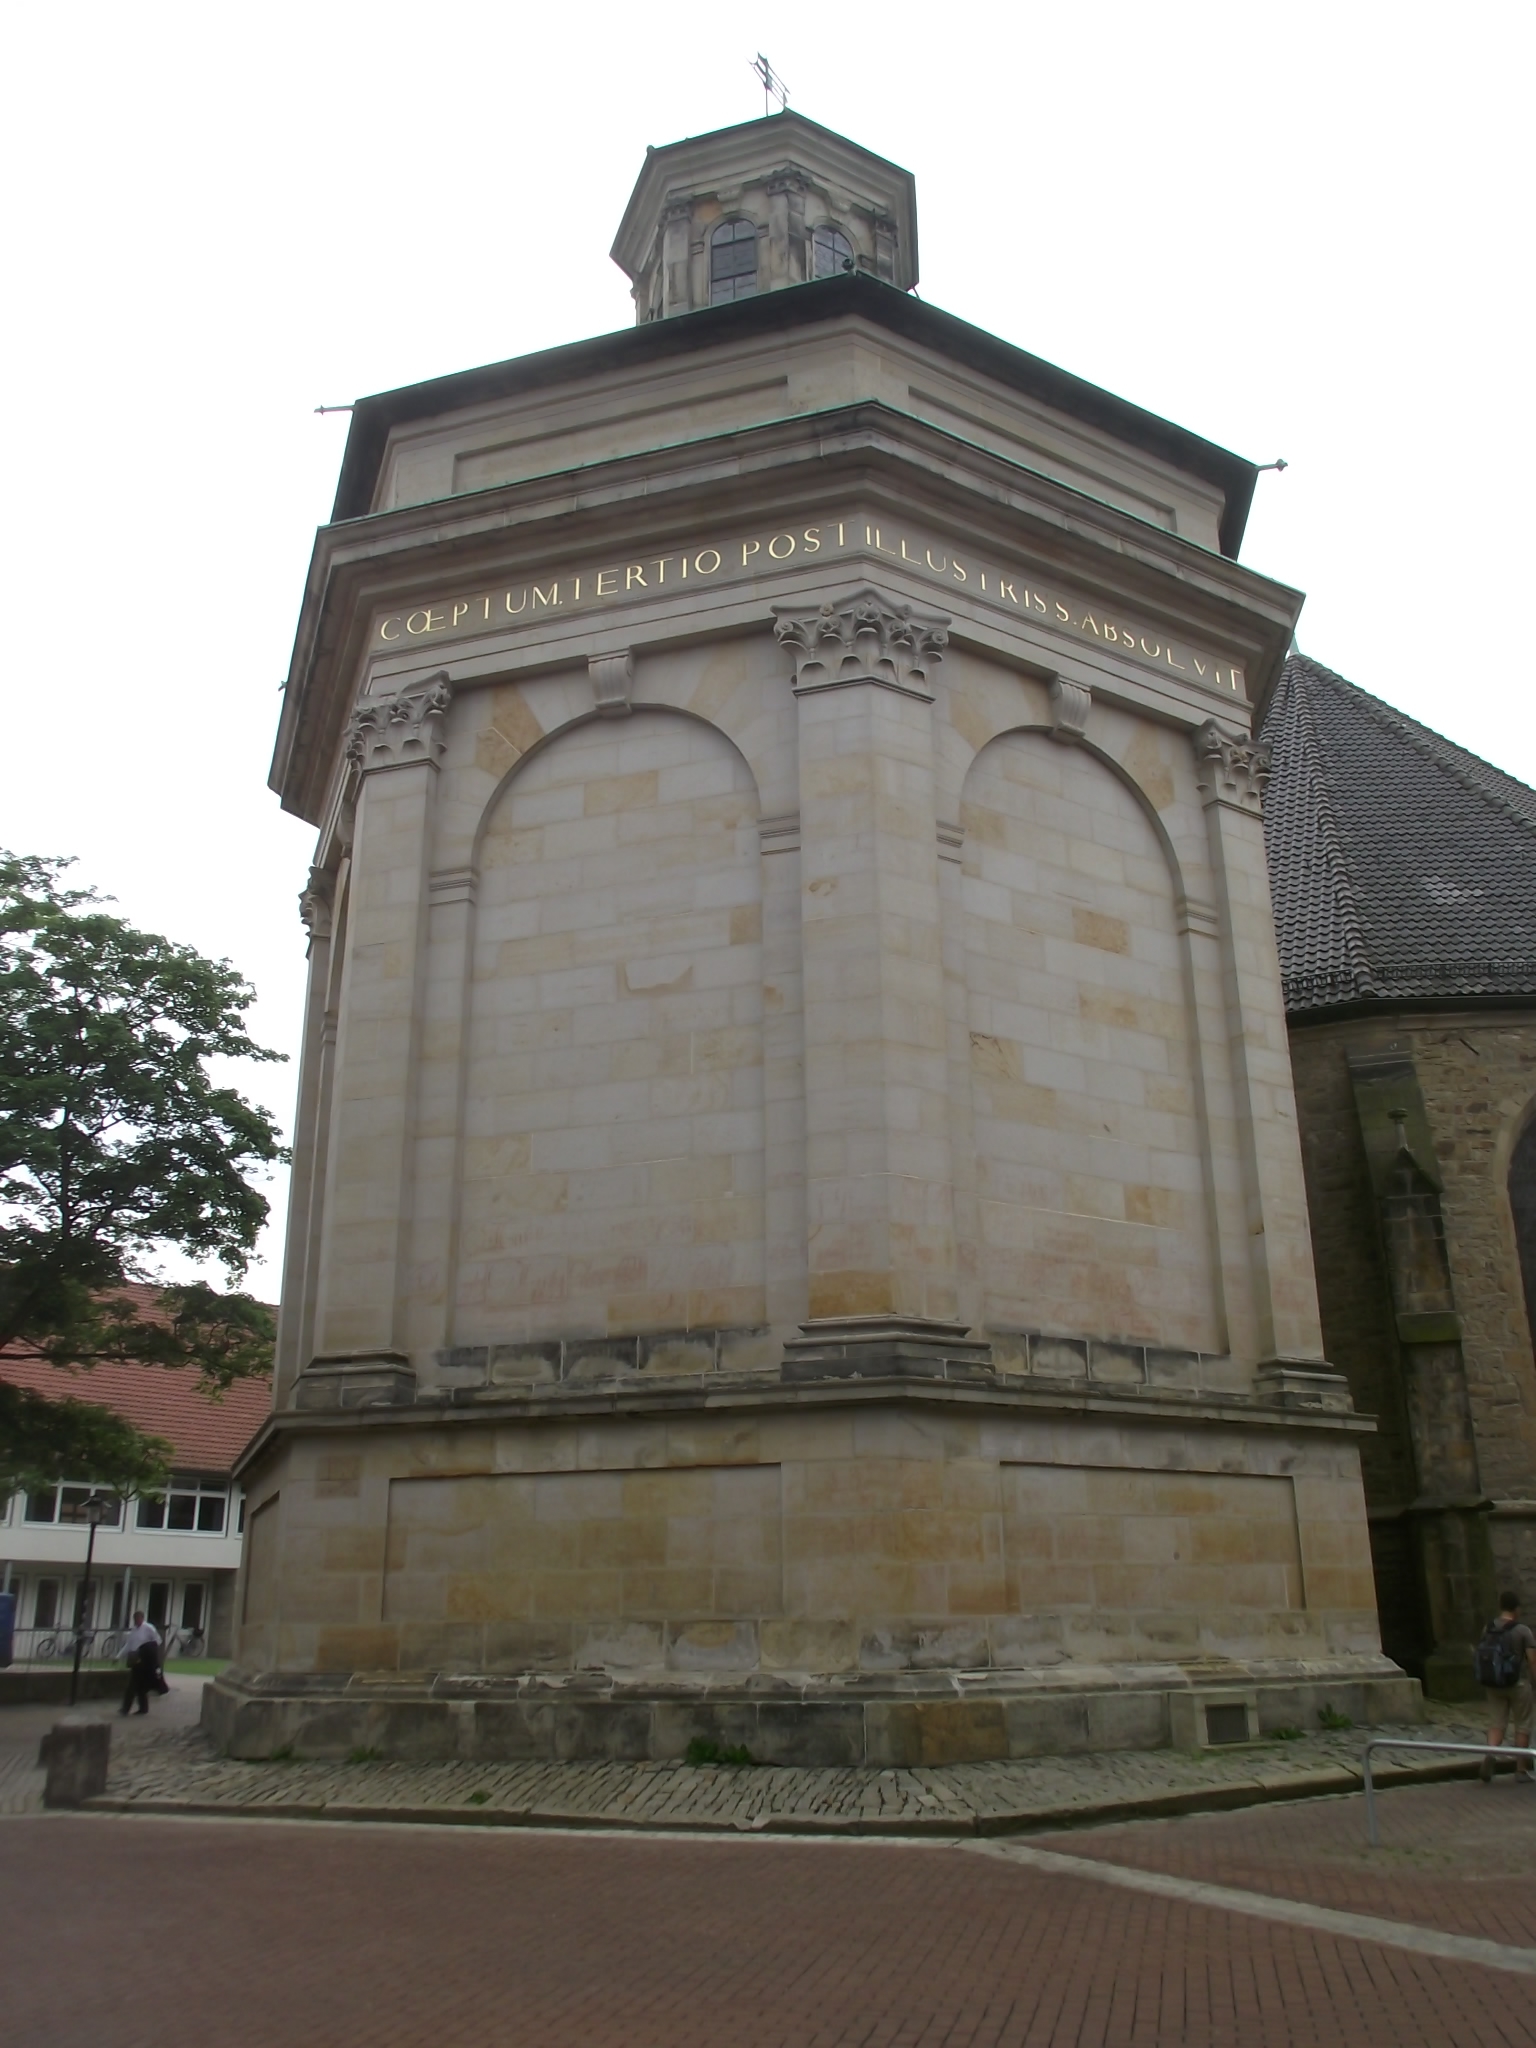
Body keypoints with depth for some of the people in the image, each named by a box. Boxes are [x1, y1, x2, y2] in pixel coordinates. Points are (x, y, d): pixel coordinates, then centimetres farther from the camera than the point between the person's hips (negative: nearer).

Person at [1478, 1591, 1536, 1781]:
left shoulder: (1488, 1629, 2)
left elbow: (1483, 1657, 6)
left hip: (1493, 1685, 3)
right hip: (1518, 1684, -3)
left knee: (1496, 1723, 6)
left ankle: (1490, 1754, -20)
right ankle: (1521, 1770, 15)